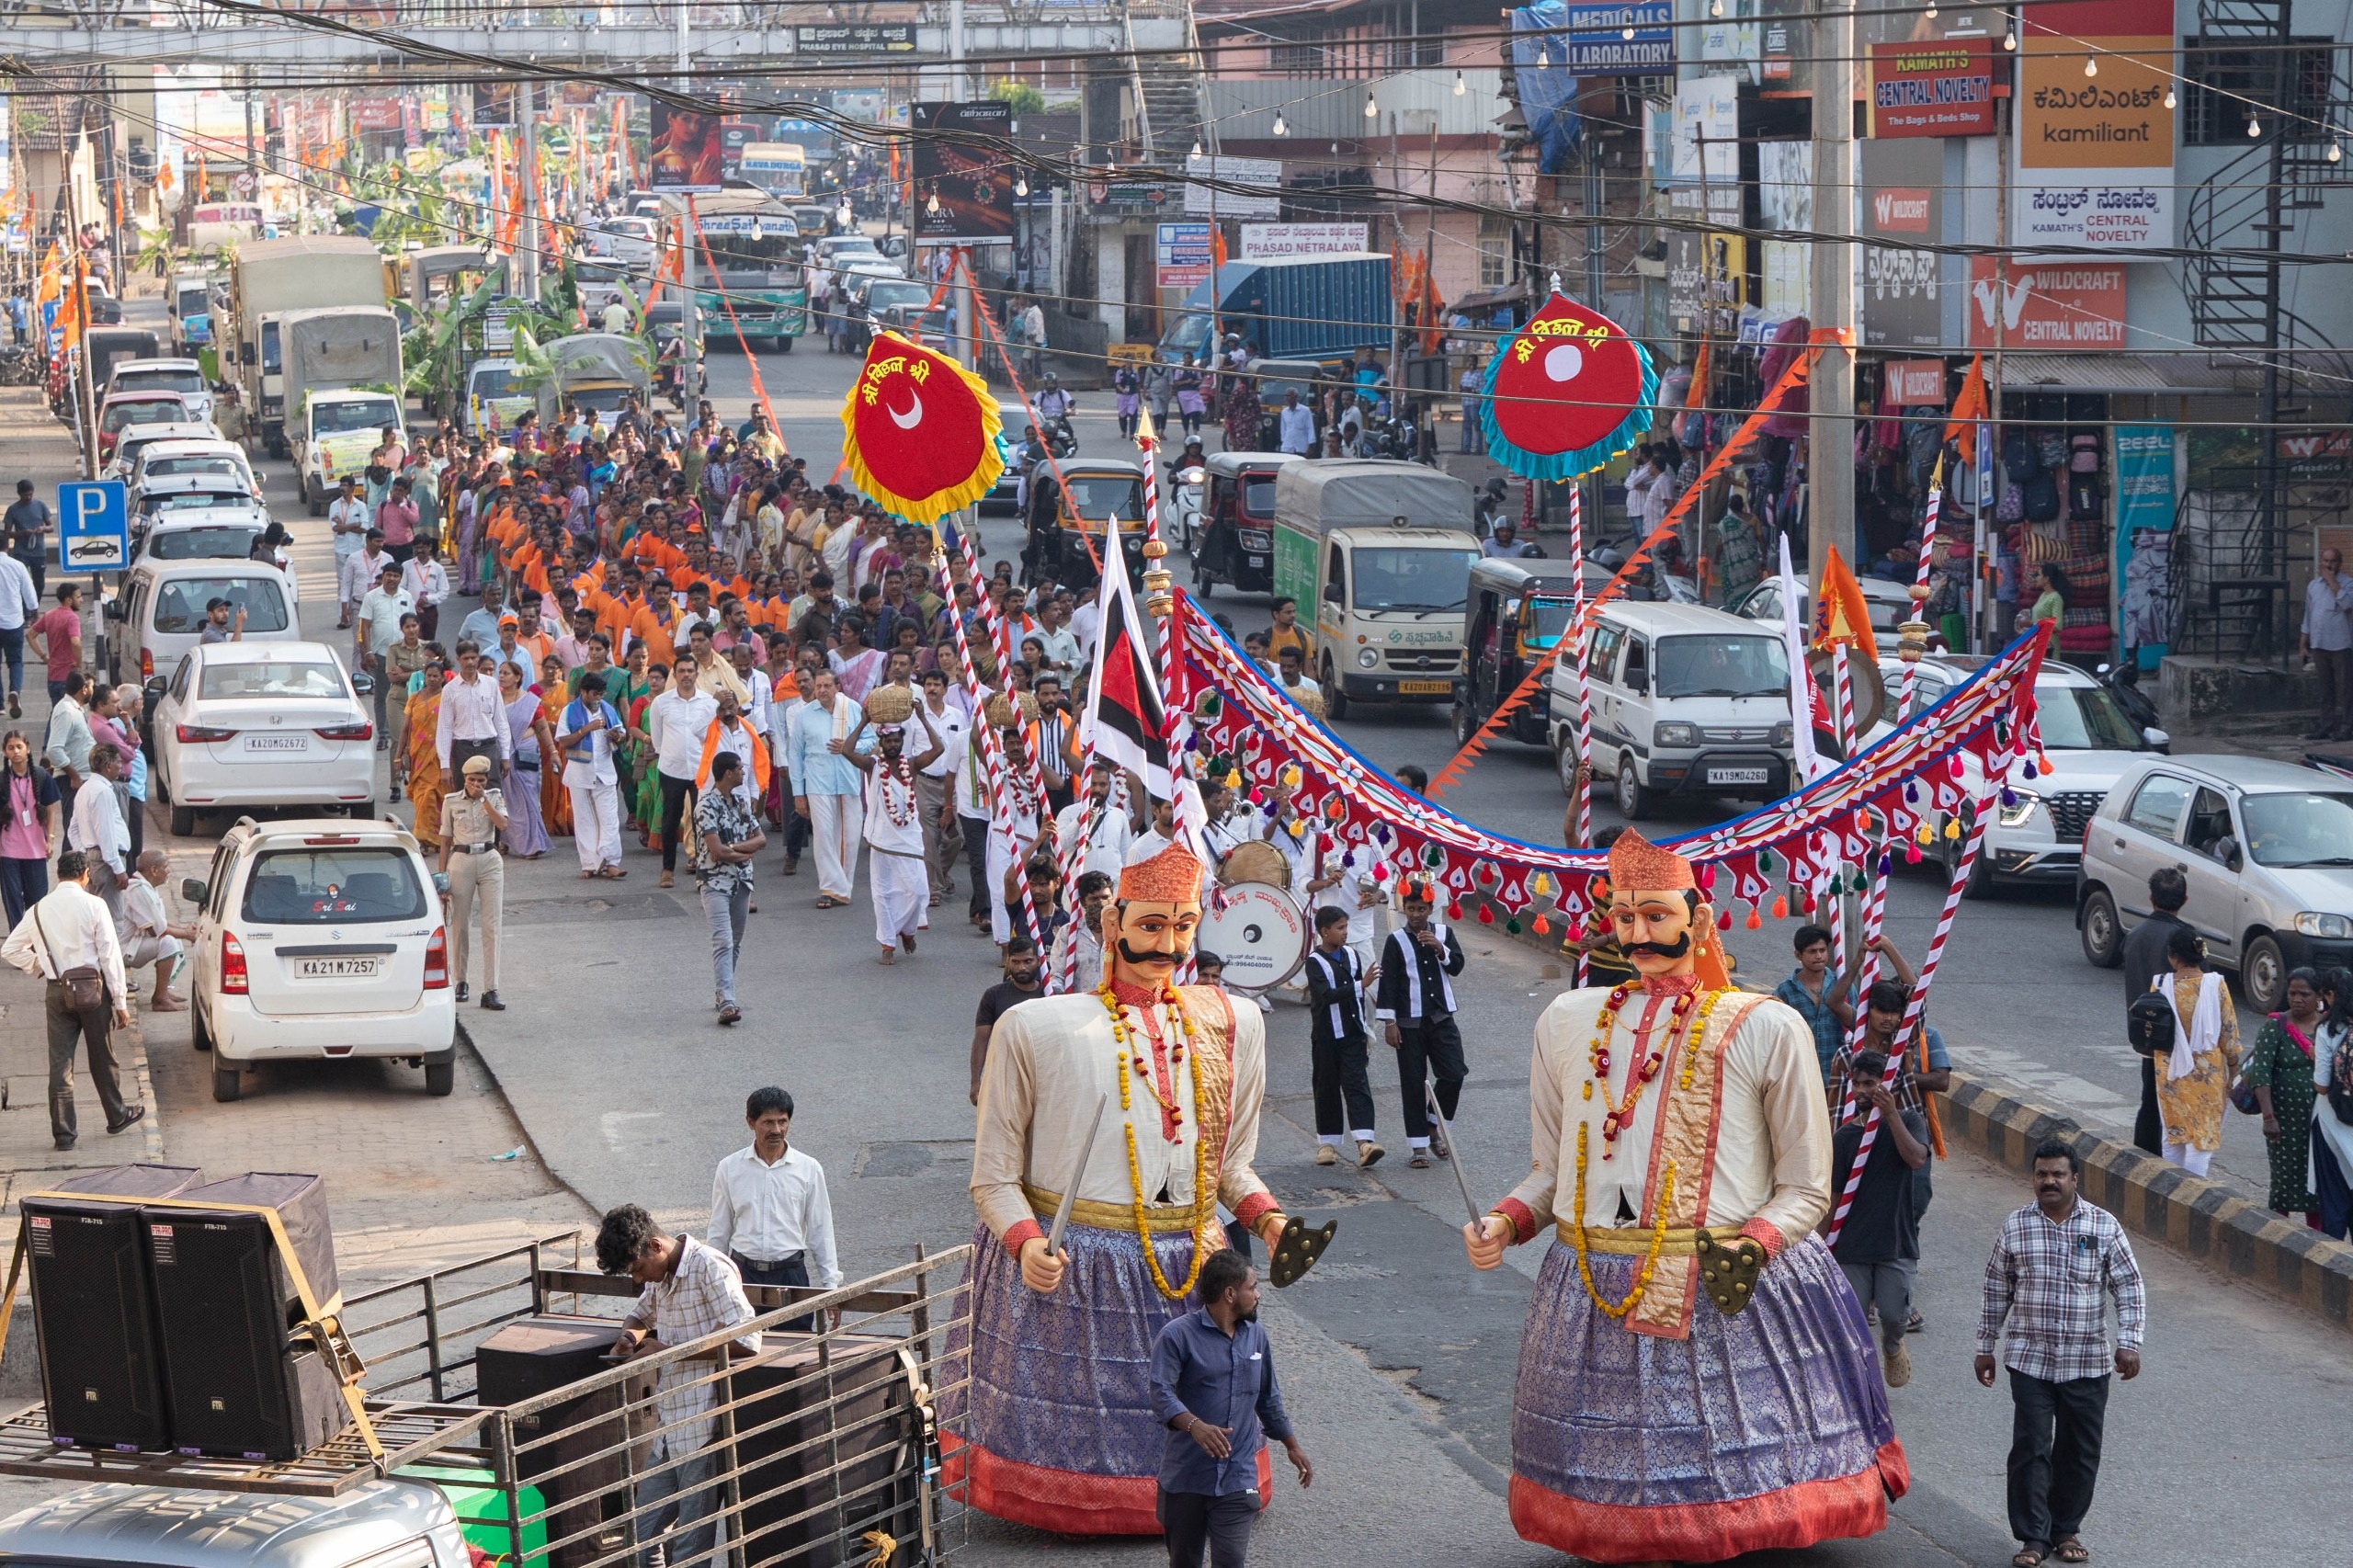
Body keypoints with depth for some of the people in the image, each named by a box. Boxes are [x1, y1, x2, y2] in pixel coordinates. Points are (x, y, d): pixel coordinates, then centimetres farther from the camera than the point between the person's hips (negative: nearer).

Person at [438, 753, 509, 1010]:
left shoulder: (494, 797, 4)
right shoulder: (451, 802, 3)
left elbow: (502, 825, -13)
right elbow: (446, 839, 6)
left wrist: (484, 800, -15)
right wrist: (441, 872, 3)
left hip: (490, 861, 0)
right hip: (462, 861, 0)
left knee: (492, 927, -6)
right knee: (460, 925, 6)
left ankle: (490, 990, -8)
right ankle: (460, 981, 23)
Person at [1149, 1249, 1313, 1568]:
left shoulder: (1256, 1337, 11)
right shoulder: (1177, 1335, -9)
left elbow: (1268, 1399, 23)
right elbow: (1161, 1393, -20)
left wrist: (1292, 1446, 29)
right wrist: (1194, 1425, -37)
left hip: (1237, 1478, 3)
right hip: (1185, 1474, -3)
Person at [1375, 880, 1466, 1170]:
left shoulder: (1442, 932, 5)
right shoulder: (1396, 940, -4)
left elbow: (1457, 967, 0)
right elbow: (1388, 982, -5)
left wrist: (1440, 949, -18)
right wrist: (1389, 1022, -10)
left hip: (1441, 1018, 3)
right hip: (1409, 1023, -3)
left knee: (1454, 1074, -7)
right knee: (1413, 1084, 1)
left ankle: (1433, 1127, 16)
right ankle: (1419, 1146, 8)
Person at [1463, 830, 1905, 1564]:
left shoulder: (1767, 1029, 1)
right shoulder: (1568, 1022, 12)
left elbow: (1805, 1191, 2)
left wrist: (1756, 1243, -17)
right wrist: (1507, 1221, -1)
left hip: (1731, 1295, -3)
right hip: (1590, 1297, 3)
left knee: (1730, 1487, -4)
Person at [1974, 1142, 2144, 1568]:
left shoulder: (2104, 1226, -1)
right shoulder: (2016, 1227, 2)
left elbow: (2129, 1287, 1)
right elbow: (1996, 1292, 10)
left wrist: (2128, 1342, -9)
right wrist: (1985, 1348, 11)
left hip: (2087, 1363, 0)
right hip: (2029, 1360, 0)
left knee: (2080, 1452, 8)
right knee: (2030, 1449, -5)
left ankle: (2066, 1530, 24)